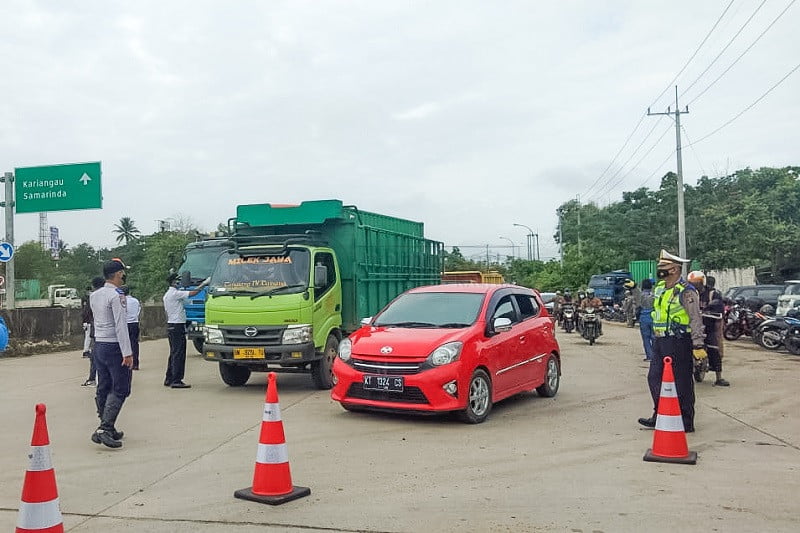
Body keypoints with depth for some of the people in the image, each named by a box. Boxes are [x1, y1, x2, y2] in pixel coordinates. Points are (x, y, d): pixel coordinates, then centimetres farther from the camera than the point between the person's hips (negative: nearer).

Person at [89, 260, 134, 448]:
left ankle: (108, 429, 20)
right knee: (120, 390, -4)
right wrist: (127, 353, -20)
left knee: (103, 388, 12)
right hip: (114, 347, -8)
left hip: (98, 346, 8)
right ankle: (104, 428, -12)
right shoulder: (117, 296, -15)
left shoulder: (94, 295, 11)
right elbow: (120, 326, -20)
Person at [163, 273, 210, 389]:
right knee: (179, 354, -8)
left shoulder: (166, 295, 17)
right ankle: (176, 381, -9)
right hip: (178, 326, -10)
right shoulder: (175, 294, -14)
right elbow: (192, 293, -21)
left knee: (173, 353, 15)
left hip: (170, 325, 10)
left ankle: (169, 379, 19)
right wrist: (203, 284, -11)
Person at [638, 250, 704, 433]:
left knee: (682, 383, -1)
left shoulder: (686, 291, -14)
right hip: (660, 342, 9)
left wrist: (698, 345, -22)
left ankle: (686, 422, 9)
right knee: (655, 378, 13)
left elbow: (696, 320, -18)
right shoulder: (659, 288, 13)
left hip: (678, 343, -9)